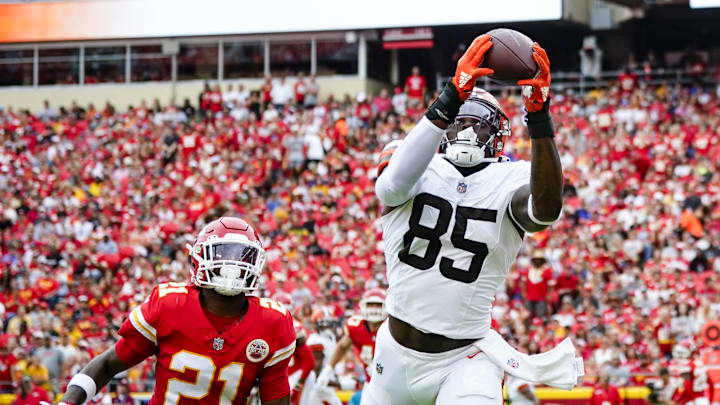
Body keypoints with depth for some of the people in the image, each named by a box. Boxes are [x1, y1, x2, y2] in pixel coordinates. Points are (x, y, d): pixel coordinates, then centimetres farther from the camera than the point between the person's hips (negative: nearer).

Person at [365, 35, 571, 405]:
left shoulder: (509, 182, -4)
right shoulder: (421, 170, -2)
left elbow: (547, 209, -29)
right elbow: (392, 185, -29)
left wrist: (539, 115, -36)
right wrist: (452, 96, -37)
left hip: (466, 359, -2)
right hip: (397, 355, 3)